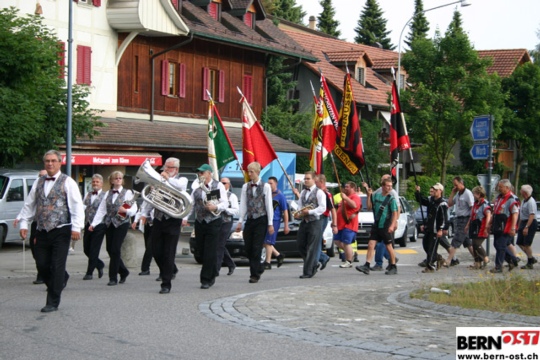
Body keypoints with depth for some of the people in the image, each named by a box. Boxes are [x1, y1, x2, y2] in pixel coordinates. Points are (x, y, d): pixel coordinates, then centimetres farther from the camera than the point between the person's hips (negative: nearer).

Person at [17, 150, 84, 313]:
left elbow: (77, 206, -9)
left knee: (57, 267, -4)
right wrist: (23, 224, 9)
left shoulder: (67, 182, -3)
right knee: (41, 264, 4)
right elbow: (29, 204, 17)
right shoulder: (38, 182, 13)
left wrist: (76, 227, -17)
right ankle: (59, 282, 31)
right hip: (42, 231, 5)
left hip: (61, 231, -5)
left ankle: (53, 302, 2)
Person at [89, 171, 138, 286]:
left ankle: (113, 277, -3)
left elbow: (134, 209, -4)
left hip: (121, 223, -5)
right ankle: (123, 271, 24)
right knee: (110, 249, 5)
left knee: (115, 250, -10)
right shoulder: (108, 194, 14)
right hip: (109, 224, 5)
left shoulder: (127, 193, 2)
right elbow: (101, 210, 10)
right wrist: (94, 224, 1)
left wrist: (126, 211, -25)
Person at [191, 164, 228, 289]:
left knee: (210, 253, -7)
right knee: (200, 250, 5)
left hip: (213, 222, -5)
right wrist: (185, 218, -2)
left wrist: (216, 207, -24)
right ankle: (212, 275, 22)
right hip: (199, 222, 5)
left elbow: (225, 203, -5)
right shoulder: (197, 188, 13)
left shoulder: (218, 186, 1)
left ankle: (206, 280, -1)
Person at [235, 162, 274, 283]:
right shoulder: (245, 187, 8)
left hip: (261, 220, -4)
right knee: (248, 249, 3)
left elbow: (269, 206, -3)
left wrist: (270, 223, -6)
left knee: (256, 248, -7)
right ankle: (259, 268, 25)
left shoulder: (265, 187, -2)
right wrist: (240, 221, 2)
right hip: (249, 219, 4)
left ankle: (255, 274, -1)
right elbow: (243, 205, 8)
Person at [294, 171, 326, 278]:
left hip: (315, 222, -7)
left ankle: (308, 272, -2)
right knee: (301, 245, 7)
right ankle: (313, 265, 24)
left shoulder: (319, 192, -6)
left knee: (312, 248, -5)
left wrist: (309, 212, -18)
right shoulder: (303, 193, 16)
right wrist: (299, 214, -2)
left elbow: (322, 208, -13)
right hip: (304, 221, 7)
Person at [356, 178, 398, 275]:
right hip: (376, 226, 4)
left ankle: (393, 267, 15)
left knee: (389, 247, 4)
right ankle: (366, 266, -5)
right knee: (371, 245, -3)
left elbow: (395, 213, -9)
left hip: (386, 227, -4)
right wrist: (369, 195, 2)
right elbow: (369, 207, 13)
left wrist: (392, 225, -20)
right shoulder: (376, 195, 8)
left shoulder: (391, 198, -5)